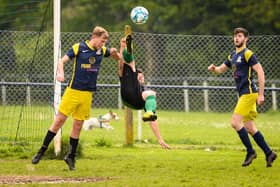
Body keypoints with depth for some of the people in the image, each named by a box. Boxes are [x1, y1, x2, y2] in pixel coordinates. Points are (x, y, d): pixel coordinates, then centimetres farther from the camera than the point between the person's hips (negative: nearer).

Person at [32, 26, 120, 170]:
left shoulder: (102, 51, 7)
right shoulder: (79, 48, -7)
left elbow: (117, 58, 21)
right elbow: (62, 61, -9)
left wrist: (114, 52, -3)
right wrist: (60, 73, -30)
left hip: (88, 94, 4)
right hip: (73, 91, -4)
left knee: (78, 126, 8)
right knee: (59, 120, -3)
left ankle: (71, 156, 19)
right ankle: (42, 151, 6)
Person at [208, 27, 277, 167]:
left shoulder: (247, 54, -10)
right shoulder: (233, 56, 17)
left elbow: (260, 72, -15)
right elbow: (221, 69, 26)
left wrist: (261, 94, -18)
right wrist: (213, 68, 0)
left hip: (248, 93, -9)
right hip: (243, 94, 9)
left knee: (235, 122, -14)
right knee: (249, 128, 8)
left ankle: (250, 152, -5)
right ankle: (269, 153, 13)